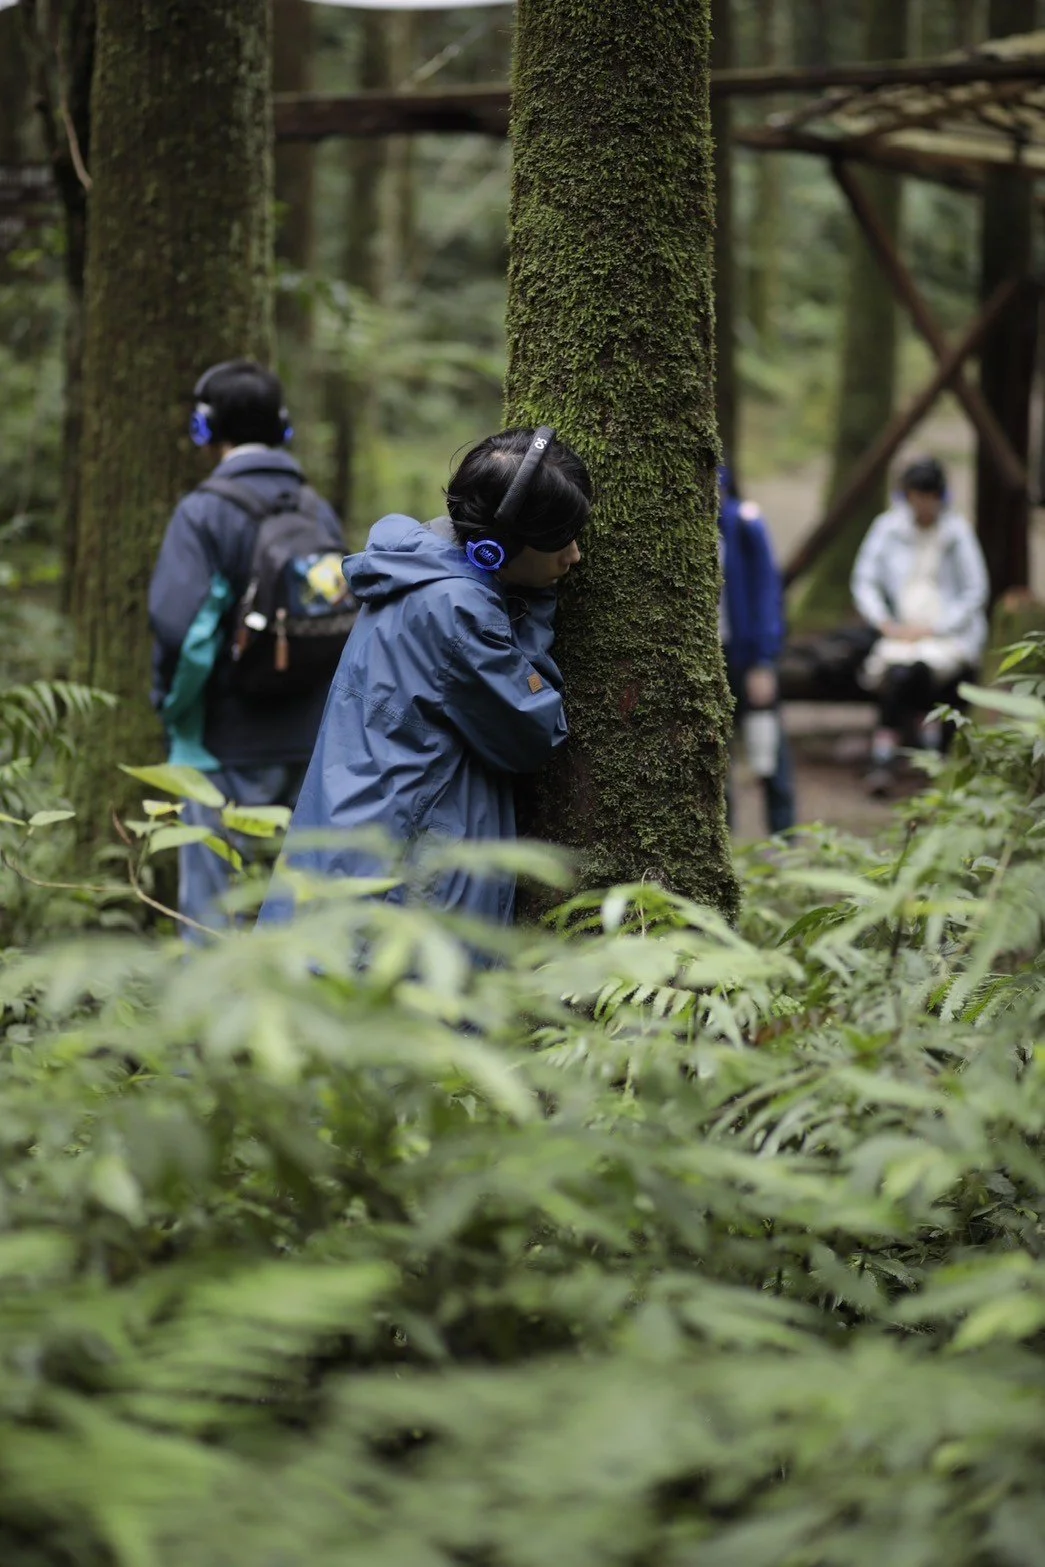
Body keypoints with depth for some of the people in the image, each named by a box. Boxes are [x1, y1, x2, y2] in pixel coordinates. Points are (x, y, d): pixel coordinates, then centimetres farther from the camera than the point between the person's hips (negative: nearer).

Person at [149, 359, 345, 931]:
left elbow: (177, 622, -19)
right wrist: (317, 704, 13)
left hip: (225, 740, -6)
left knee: (211, 904, 1)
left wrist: (170, 702, -4)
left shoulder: (204, 512, -11)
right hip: (309, 739, 6)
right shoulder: (319, 513, 7)